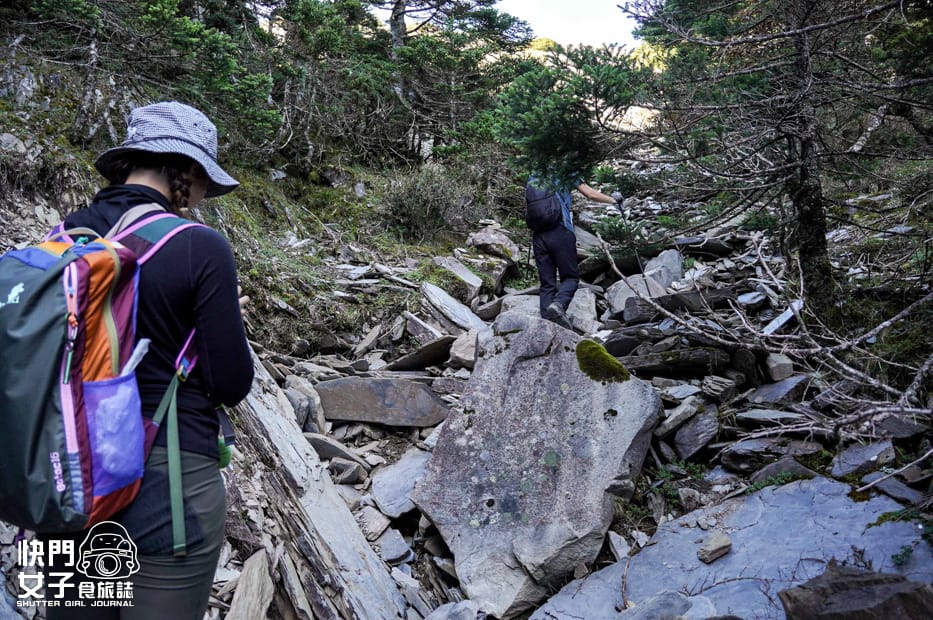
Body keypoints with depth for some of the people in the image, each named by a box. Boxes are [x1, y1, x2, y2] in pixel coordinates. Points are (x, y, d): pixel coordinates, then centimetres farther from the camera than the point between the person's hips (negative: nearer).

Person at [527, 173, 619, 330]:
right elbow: (591, 194, 8)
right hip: (561, 233, -4)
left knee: (546, 283, 6)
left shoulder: (531, 180, 19)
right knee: (570, 277, 4)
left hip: (538, 236, 4)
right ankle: (559, 304, -23)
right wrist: (613, 200, 23)